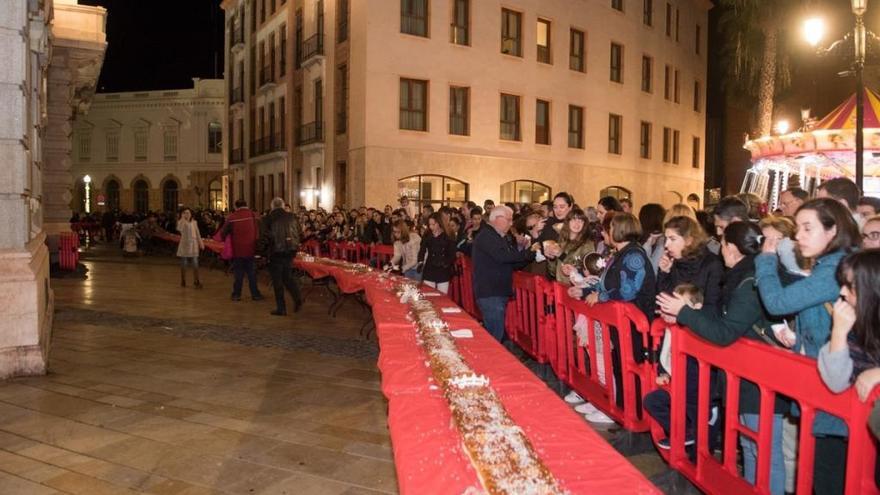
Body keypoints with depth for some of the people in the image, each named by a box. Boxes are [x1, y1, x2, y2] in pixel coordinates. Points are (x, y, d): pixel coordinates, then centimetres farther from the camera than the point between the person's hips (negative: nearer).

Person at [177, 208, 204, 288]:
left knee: (195, 264, -3)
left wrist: (201, 242, 8)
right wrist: (183, 218, -24)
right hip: (184, 245, -1)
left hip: (193, 245, 1)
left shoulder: (194, 222, 7)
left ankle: (196, 282, 3)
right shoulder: (181, 222, -1)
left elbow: (197, 233, 12)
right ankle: (183, 282, 18)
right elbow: (179, 229, -24)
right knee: (183, 264, 6)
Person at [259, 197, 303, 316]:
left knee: (277, 280, 4)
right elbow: (297, 233, 8)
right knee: (287, 276, 20)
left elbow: (264, 237, -5)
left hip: (275, 252, -4)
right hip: (290, 250, 4)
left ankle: (281, 308, 7)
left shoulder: (267, 219, -6)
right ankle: (297, 297, 2)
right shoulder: (291, 217, 4)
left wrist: (263, 250, 10)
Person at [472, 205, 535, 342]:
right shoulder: (486, 236, -11)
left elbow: (512, 264, 18)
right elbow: (502, 256, -27)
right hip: (490, 294, -10)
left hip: (499, 292, 10)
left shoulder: (500, 237, 20)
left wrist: (520, 248, 1)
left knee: (496, 334, 11)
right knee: (495, 337, -10)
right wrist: (529, 253, -21)